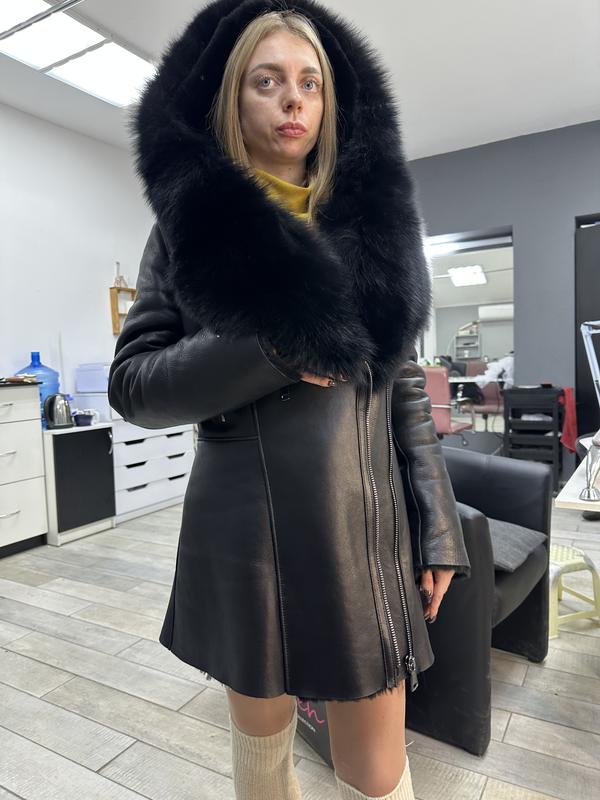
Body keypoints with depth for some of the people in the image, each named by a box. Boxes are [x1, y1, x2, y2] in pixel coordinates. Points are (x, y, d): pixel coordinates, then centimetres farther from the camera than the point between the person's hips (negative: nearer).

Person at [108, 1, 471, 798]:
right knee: (262, 735, 21)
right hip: (248, 533, -1)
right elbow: (132, 383, -4)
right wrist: (268, 349, -19)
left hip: (367, 529, 2)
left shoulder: (374, 218, 6)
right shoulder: (191, 219, 1)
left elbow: (405, 382, 5)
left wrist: (437, 528, 1)